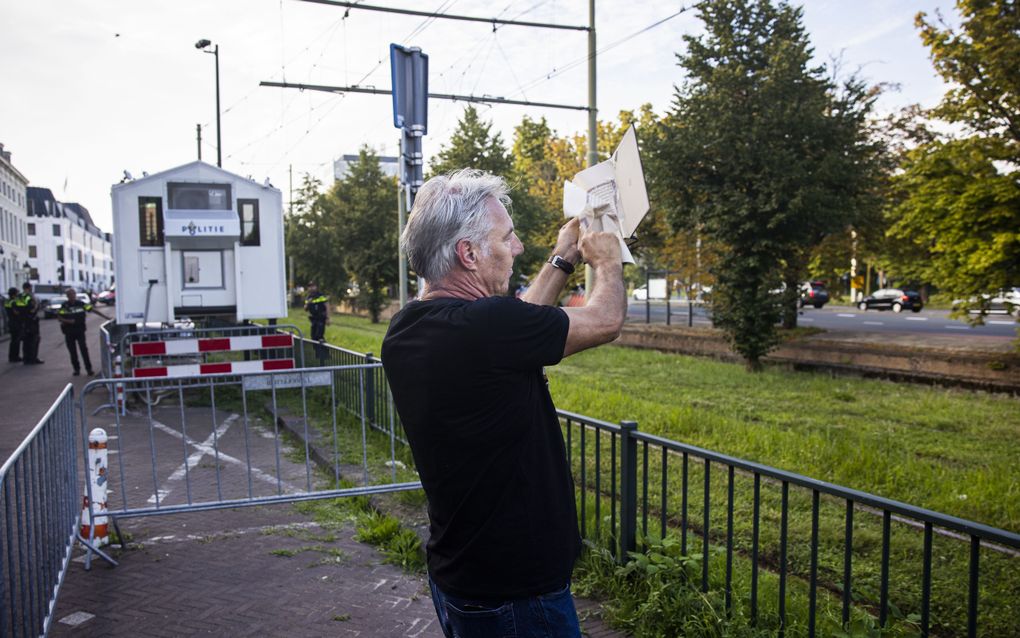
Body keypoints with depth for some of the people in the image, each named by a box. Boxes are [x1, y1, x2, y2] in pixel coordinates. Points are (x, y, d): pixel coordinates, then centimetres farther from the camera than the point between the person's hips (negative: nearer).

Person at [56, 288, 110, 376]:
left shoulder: (81, 304, -1)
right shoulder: (64, 306, -1)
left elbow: (92, 309, -3)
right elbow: (59, 317, -1)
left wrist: (105, 317, -7)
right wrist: (68, 321, -18)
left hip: (80, 331, -1)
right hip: (69, 332, 1)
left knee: (84, 350, -6)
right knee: (72, 352, 7)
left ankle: (89, 369, -4)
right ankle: (76, 369, 17)